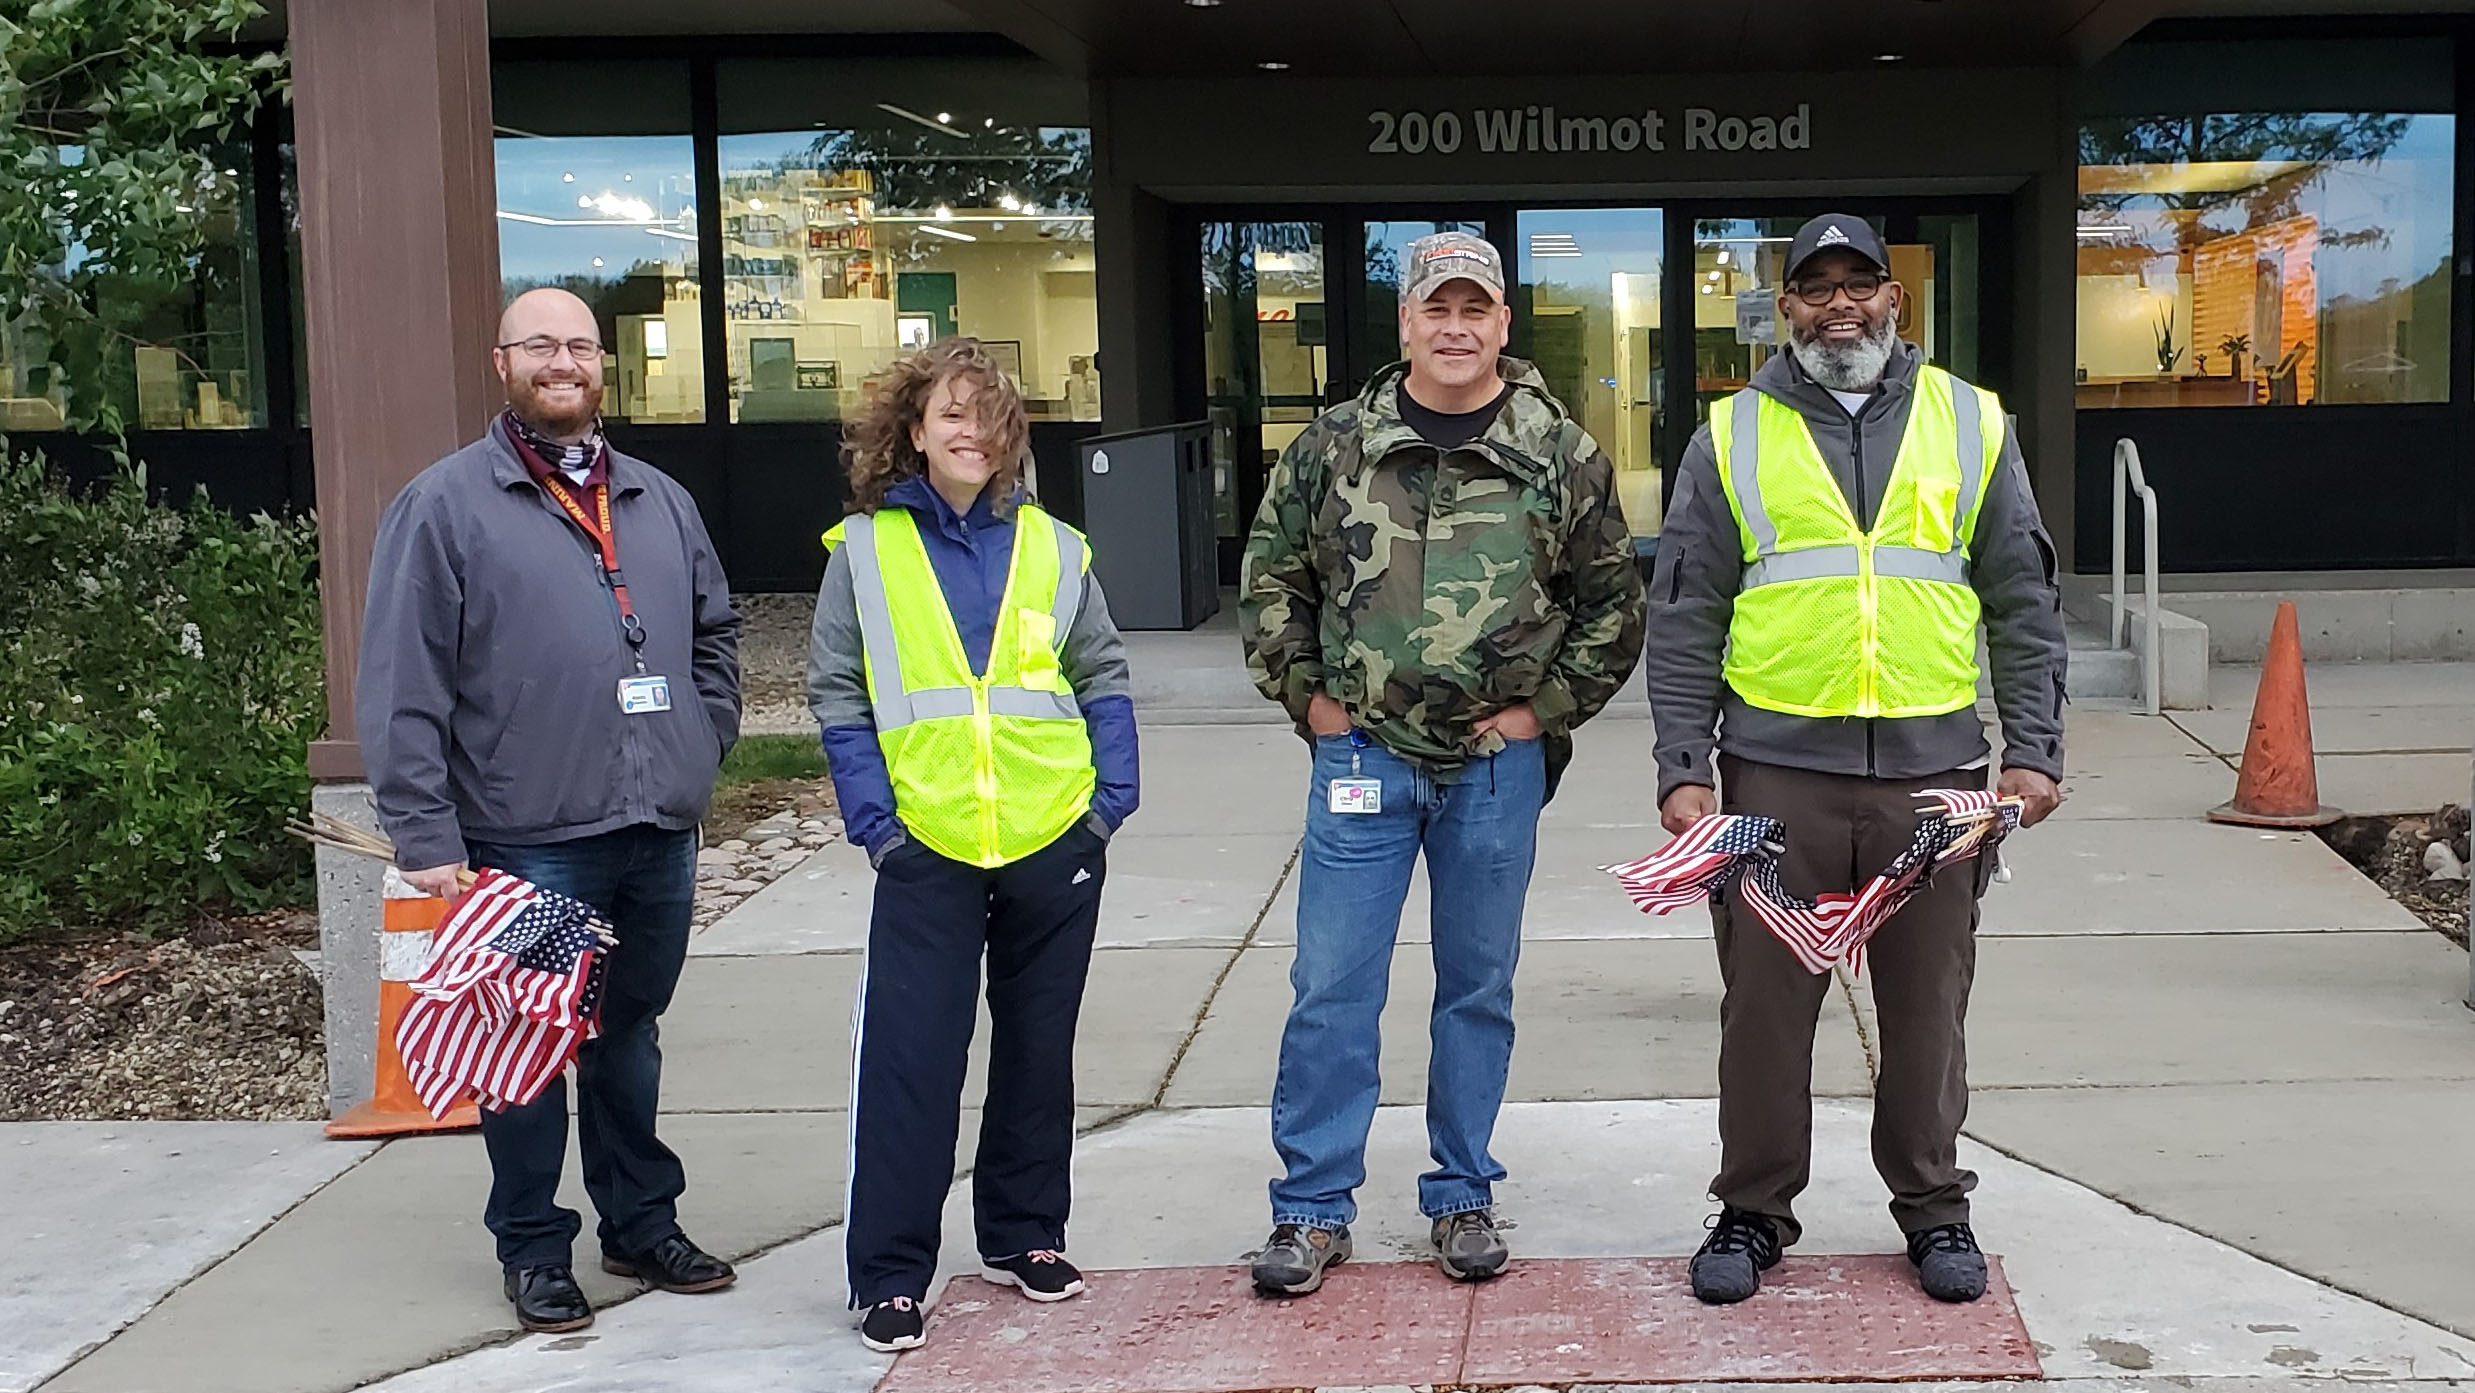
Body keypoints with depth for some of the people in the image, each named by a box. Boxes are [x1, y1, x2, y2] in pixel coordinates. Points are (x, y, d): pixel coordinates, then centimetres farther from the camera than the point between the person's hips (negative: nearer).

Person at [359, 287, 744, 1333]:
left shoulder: (659, 501, 13)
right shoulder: (446, 503, -4)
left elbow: (715, 632, 26)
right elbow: (401, 685, -9)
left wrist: (703, 740, 12)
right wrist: (425, 835, -14)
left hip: (660, 834, 5)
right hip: (527, 842, -5)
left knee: (631, 1034, 17)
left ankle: (642, 1224, 30)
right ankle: (533, 1249, 20)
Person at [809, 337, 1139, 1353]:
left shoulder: (1052, 547, 6)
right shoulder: (865, 548, 1)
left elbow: (1104, 678, 10)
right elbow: (837, 691, 1)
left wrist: (1112, 796, -1)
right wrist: (874, 819, -7)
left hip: (1055, 844, 3)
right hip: (929, 850, -2)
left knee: (1038, 1047, 13)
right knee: (908, 1058, -4)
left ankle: (1023, 1235, 28)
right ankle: (890, 1272, 5)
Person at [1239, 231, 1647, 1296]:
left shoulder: (1560, 456, 1)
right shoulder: (1333, 446, 3)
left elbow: (1614, 605, 6)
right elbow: (1271, 580, 10)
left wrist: (1544, 709, -2)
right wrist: (1308, 697, 2)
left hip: (1496, 763, 0)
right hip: (1360, 755, 0)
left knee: (1478, 989, 11)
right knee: (1331, 987, 1)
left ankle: (1461, 1198, 24)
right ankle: (1313, 1208, 12)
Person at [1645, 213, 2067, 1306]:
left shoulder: (1971, 425, 10)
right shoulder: (1731, 438, 7)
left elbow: (2025, 605, 11)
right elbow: (1684, 620, 5)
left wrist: (2033, 751, 3)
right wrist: (1684, 768, -2)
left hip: (1935, 768, 1)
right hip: (1777, 771, -1)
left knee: (1928, 1003, 9)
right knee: (1765, 1001, 5)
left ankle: (1933, 1206, 26)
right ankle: (1753, 1209, 20)